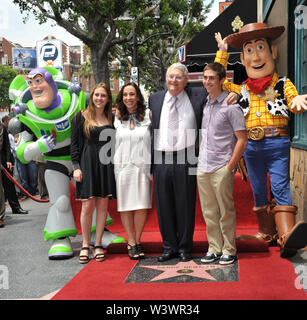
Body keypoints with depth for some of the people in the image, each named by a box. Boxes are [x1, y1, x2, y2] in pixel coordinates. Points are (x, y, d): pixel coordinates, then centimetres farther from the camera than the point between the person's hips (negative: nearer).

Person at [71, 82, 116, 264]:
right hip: (87, 165, -2)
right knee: (88, 206, -3)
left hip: (106, 165, 2)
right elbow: (75, 143, 2)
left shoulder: (111, 118, 11)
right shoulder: (81, 116, 5)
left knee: (103, 206, 3)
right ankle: (85, 245, 10)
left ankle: (98, 244, 13)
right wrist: (76, 167, -5)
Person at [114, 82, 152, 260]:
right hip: (122, 166, 1)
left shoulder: (148, 114, 3)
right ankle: (131, 243, 14)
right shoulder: (118, 117, 8)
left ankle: (138, 240, 16)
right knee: (125, 206, 3)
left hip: (142, 166, -1)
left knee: (142, 206, -1)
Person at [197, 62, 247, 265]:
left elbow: (242, 140, -9)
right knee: (209, 212, 11)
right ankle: (214, 249, 21)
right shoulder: (204, 105, 13)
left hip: (222, 168, -6)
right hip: (203, 167, 6)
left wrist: (230, 167, -12)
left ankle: (229, 250, 13)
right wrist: (202, 160, 12)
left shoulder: (231, 106, -7)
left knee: (226, 212, 2)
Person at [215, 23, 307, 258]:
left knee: (280, 187, -14)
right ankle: (267, 233, 23)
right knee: (258, 190, 11)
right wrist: (222, 52, 17)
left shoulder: (283, 84, 5)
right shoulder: (242, 90, 14)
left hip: (277, 144, -4)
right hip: (251, 146, 4)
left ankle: (287, 236, -24)